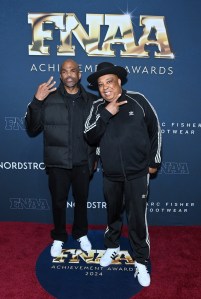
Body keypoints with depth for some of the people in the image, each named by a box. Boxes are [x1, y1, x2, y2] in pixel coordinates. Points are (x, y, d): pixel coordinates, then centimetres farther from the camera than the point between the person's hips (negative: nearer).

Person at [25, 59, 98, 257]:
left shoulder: (91, 101, 0)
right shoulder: (49, 98, -5)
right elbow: (32, 128, -9)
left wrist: (95, 157, 7)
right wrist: (36, 101, -22)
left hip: (82, 163, 1)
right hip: (57, 163, -1)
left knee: (81, 200, 17)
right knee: (58, 202, 13)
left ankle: (81, 234, 41)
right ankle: (59, 237, 37)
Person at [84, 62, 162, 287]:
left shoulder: (137, 100, -8)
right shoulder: (97, 107, -2)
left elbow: (155, 130, 1)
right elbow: (90, 137, -13)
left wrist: (154, 161, 4)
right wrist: (106, 113, -24)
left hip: (137, 173, -2)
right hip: (110, 175, 3)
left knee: (137, 219, 4)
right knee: (113, 213, 20)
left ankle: (141, 261, 24)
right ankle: (112, 246, 44)